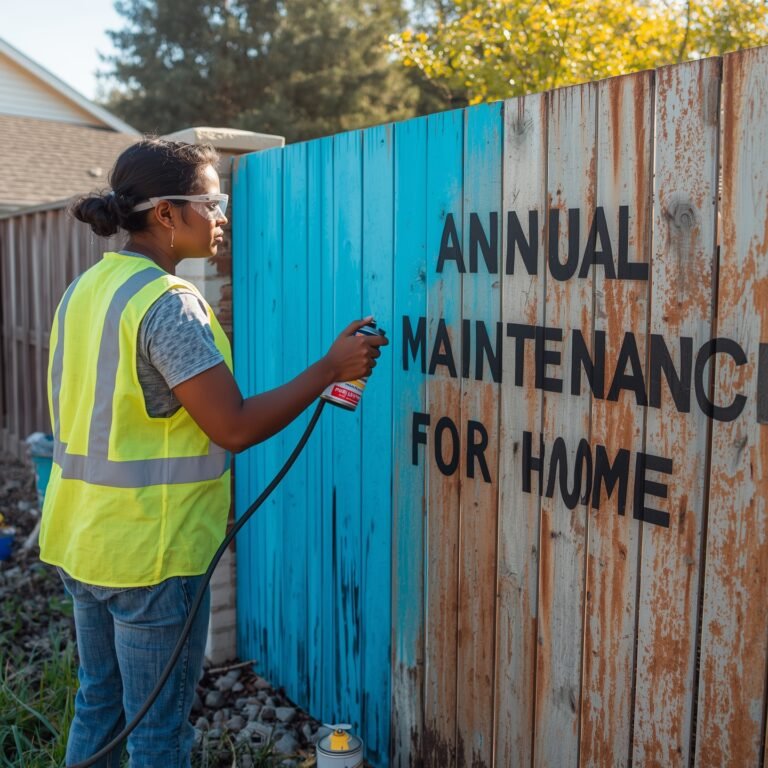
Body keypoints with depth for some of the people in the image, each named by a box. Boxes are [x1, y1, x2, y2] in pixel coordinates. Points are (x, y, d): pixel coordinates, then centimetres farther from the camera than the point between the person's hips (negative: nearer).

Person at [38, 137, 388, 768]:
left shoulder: (86, 288, 6)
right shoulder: (168, 302, -20)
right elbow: (234, 427, -21)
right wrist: (330, 368, -14)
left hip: (80, 538, 8)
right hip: (150, 550, -8)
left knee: (97, 706, 22)